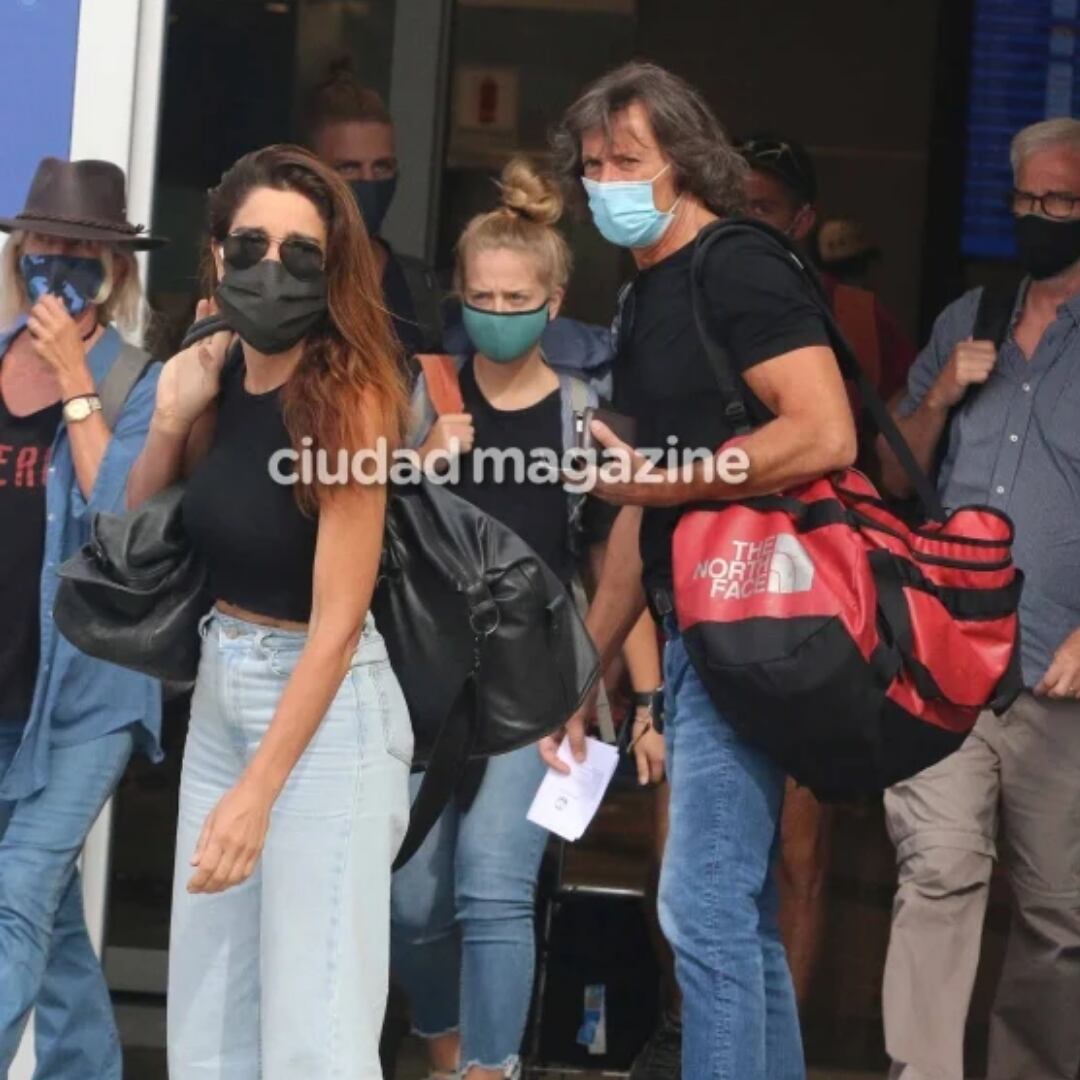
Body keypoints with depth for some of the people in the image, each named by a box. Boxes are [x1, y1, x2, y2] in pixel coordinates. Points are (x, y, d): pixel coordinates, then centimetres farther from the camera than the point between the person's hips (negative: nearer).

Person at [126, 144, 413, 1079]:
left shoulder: (349, 396, -18)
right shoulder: (216, 379, 1)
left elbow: (338, 618, -20)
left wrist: (257, 791, -21)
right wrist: (169, 420, -6)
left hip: (325, 708, -7)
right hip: (219, 692, 7)